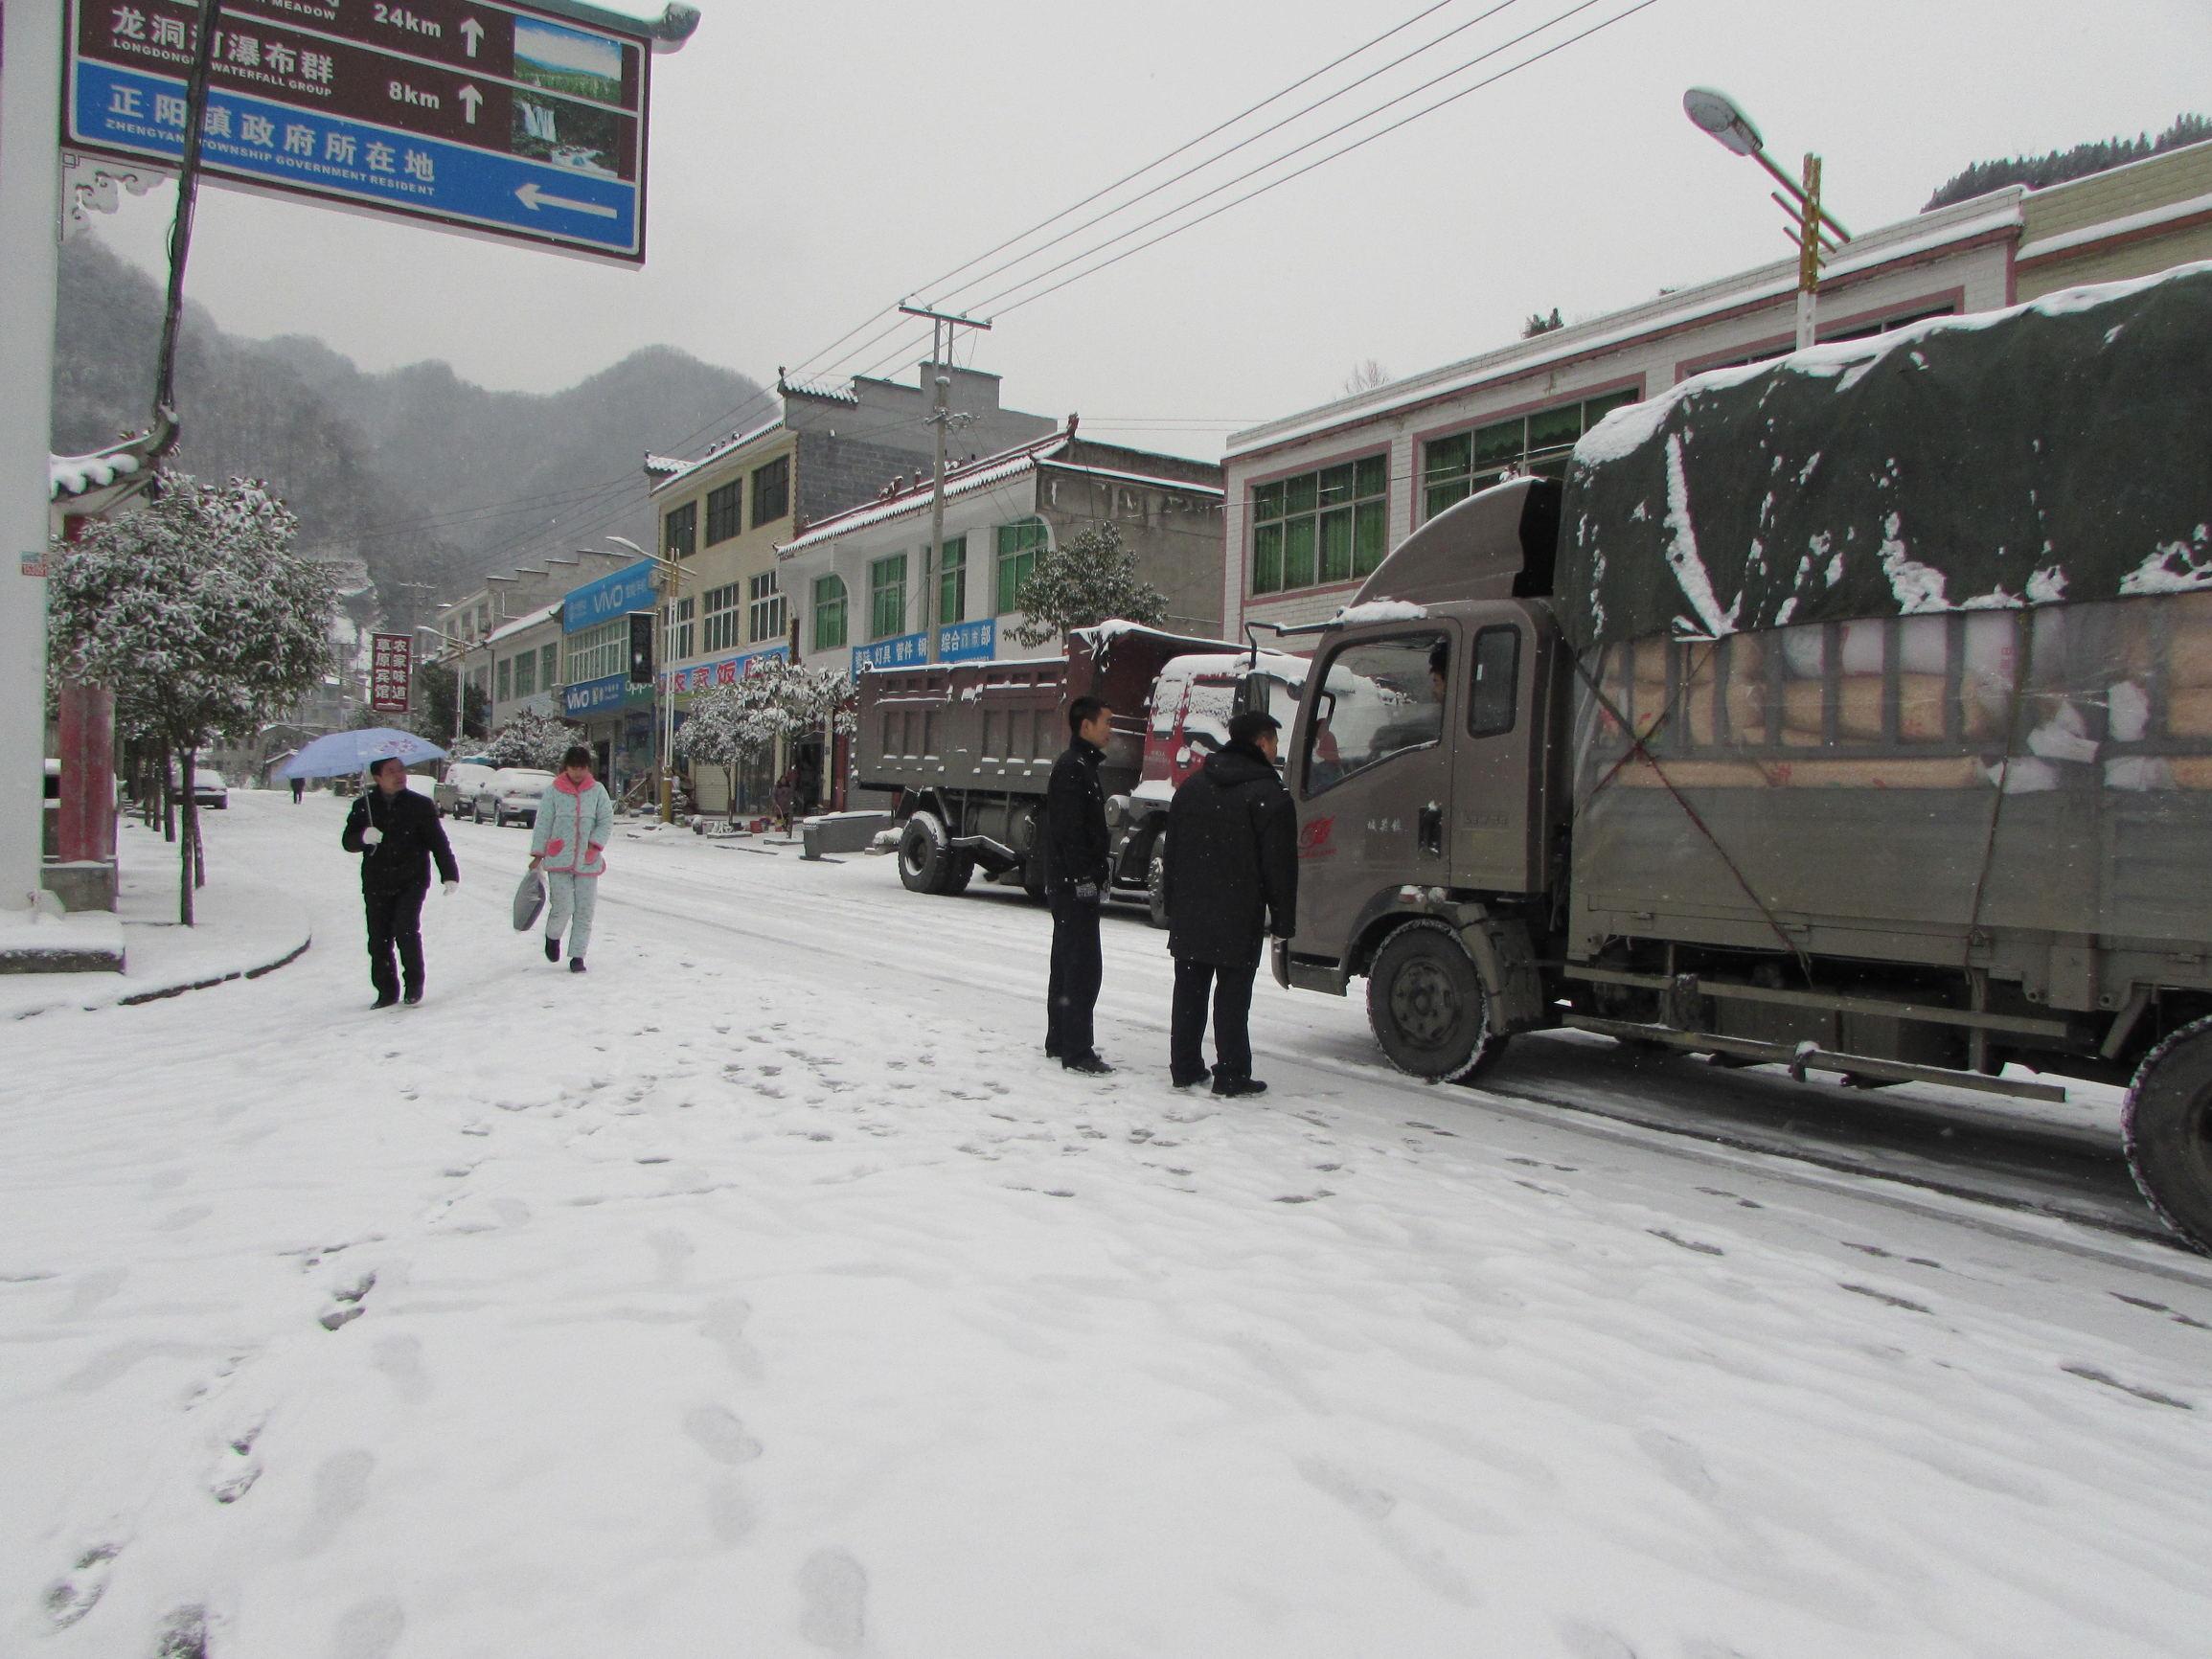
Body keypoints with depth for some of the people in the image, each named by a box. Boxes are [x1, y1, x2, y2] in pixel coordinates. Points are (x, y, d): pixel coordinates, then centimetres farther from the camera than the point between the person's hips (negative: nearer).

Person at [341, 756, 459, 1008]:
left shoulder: (421, 805, 2)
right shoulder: (364, 807, 7)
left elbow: (439, 842, 4)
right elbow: (347, 841, 4)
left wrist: (450, 874, -3)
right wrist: (363, 837, -19)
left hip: (411, 881, -2)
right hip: (376, 884, 3)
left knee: (406, 930, -17)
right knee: (379, 939, 2)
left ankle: (414, 984, 2)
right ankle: (386, 991, 15)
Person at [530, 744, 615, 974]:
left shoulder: (597, 790, 5)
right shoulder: (554, 791, 2)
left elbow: (606, 822, 5)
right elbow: (543, 824, 5)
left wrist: (595, 845, -10)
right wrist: (538, 855, 2)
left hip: (587, 862, 1)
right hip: (558, 860, -1)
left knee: (585, 911, 0)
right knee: (563, 907, -8)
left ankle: (577, 955, 10)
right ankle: (552, 936, 23)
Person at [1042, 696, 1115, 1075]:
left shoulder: (1083, 767, 18)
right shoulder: (1072, 769, -15)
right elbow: (1069, 831, -21)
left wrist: (1096, 875, 19)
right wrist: (1086, 879, -22)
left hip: (1069, 886, 11)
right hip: (1074, 885, -11)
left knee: (1067, 965, 15)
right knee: (1084, 968, -9)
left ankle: (1059, 1042, 24)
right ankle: (1076, 1051, -5)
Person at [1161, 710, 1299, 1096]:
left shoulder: (1192, 785, 11)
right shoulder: (1269, 795, -10)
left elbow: (1172, 849, 15)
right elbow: (1279, 864, -10)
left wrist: (1172, 901, 20)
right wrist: (1282, 919, -4)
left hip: (1189, 913, 6)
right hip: (1239, 918, -6)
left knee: (1189, 992, 12)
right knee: (1232, 995, 0)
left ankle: (1184, 1068, 18)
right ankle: (1232, 1075, 4)